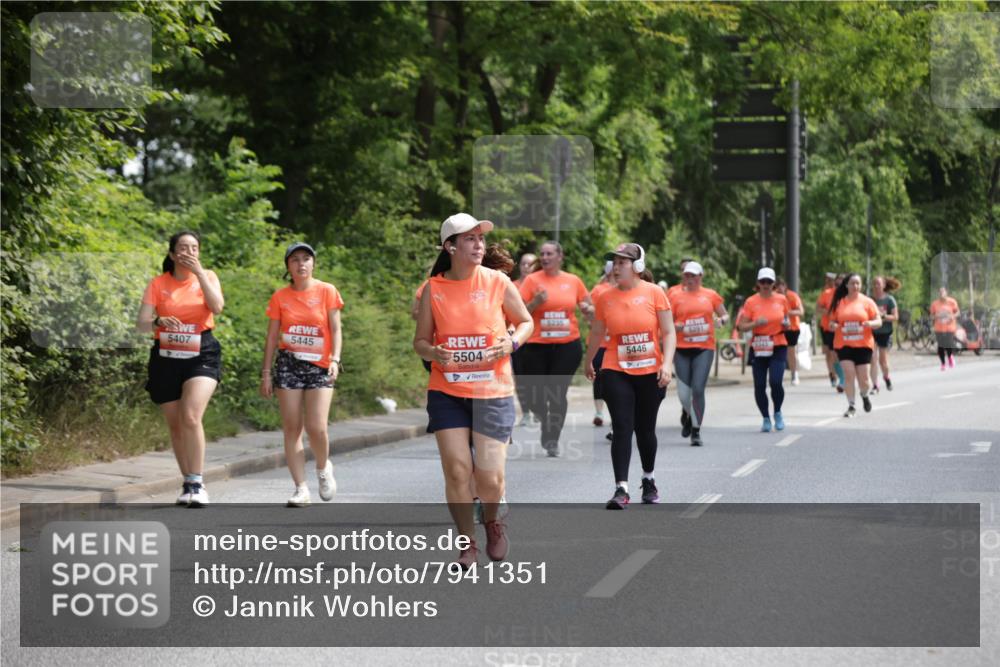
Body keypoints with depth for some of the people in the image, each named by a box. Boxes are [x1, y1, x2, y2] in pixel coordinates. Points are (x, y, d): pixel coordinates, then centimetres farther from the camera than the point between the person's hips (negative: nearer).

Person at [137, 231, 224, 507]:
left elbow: (217, 307, -16)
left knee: (191, 417, -22)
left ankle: (197, 483, -16)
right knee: (175, 425, 7)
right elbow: (141, 324, -5)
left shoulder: (207, 276, 3)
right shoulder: (158, 284, 1)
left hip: (201, 356, -2)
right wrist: (159, 322, -26)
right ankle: (188, 483, 22)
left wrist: (199, 272, -17)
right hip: (166, 358, 2)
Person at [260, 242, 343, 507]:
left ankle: (323, 468, 20)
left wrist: (335, 360, -15)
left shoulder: (327, 291, 1)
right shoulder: (280, 297, 5)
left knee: (317, 428, -11)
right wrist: (266, 372, 4)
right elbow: (272, 336, 8)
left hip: (319, 366, -2)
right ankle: (301, 489, 3)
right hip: (288, 365, 2)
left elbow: (335, 330, -1)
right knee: (292, 428, -2)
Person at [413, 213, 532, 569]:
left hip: (493, 392, -1)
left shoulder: (498, 282, -2)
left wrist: (511, 343, -11)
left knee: (489, 476, -4)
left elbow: (525, 322, 10)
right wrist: (433, 352, -15)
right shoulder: (433, 289, 0)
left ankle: (492, 521, 29)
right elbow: (420, 341, 7)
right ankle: (468, 543, 14)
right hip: (447, 392, 1)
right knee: (456, 470, -6)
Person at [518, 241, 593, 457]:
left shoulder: (573, 281, 5)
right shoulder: (532, 280, -1)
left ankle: (552, 440, 9)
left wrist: (588, 309, -7)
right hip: (536, 345, 0)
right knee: (535, 397, 3)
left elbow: (589, 308, 16)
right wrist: (536, 302, -18)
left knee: (558, 394, -4)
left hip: (567, 345, 0)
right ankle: (545, 419, 35)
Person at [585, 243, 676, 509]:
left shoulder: (654, 293, -4)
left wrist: (667, 363, -16)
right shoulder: (606, 298, 2)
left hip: (651, 374, -1)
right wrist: (589, 362, 25)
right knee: (622, 429, -10)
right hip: (616, 373, 1)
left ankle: (649, 480, 33)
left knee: (645, 429, 11)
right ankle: (621, 489, -13)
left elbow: (668, 332, -4)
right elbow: (597, 333, 15)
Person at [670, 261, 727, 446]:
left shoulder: (710, 295, 8)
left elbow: (725, 315, 17)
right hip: (682, 349, 1)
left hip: (704, 348, -1)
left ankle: (696, 431, 1)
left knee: (698, 389, -11)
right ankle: (688, 415, 34)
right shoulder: (676, 296, 7)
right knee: (683, 393, -1)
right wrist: (675, 327, -13)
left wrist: (721, 320, -6)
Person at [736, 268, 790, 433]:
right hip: (758, 348, 0)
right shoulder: (751, 302, 0)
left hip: (778, 347, 0)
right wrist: (756, 323, -18)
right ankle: (766, 419, 18)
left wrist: (786, 323, -2)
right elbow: (741, 326, -1)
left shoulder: (782, 300, 5)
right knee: (759, 386, 0)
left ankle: (777, 413, 10)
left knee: (775, 382, -16)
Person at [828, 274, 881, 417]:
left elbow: (879, 321, 2)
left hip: (863, 345, 0)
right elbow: (832, 321, 12)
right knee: (848, 374, -10)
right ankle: (851, 406, -1)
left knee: (863, 377, 1)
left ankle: (864, 396, 34)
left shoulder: (867, 302, 3)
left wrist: (871, 323, -20)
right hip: (844, 345, 0)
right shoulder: (839, 302, 5)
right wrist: (833, 325, -12)